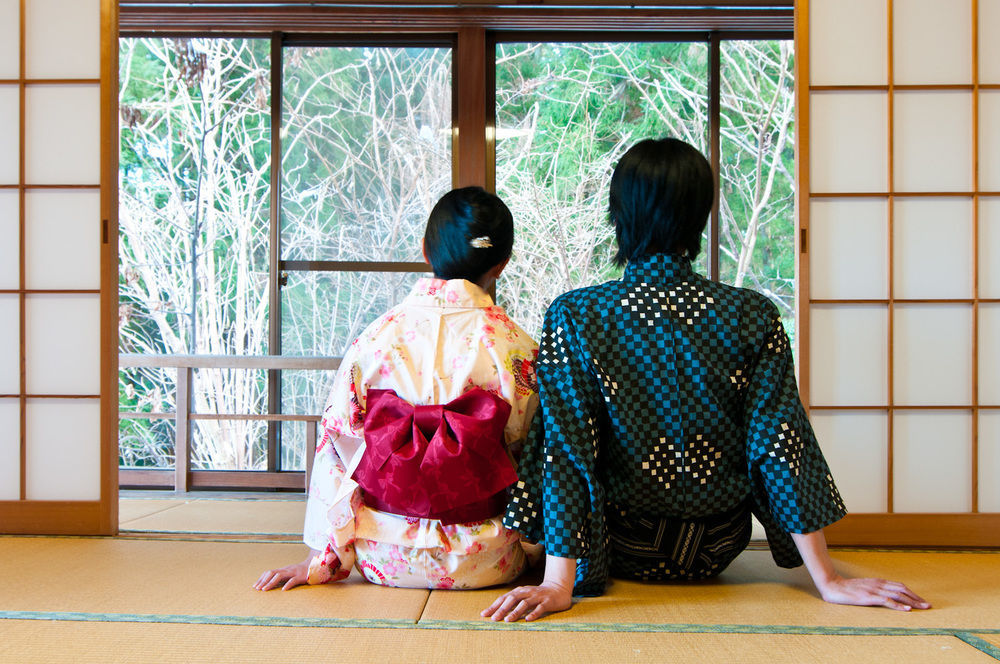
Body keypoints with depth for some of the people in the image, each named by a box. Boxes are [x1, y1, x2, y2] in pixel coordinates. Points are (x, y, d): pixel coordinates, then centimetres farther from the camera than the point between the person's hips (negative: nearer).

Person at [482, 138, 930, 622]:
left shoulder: (572, 316, -17)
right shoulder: (754, 315, -13)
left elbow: (566, 450, -22)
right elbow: (782, 446, -16)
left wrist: (558, 583, -24)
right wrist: (827, 579, -12)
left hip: (621, 550, -1)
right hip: (715, 551, 2)